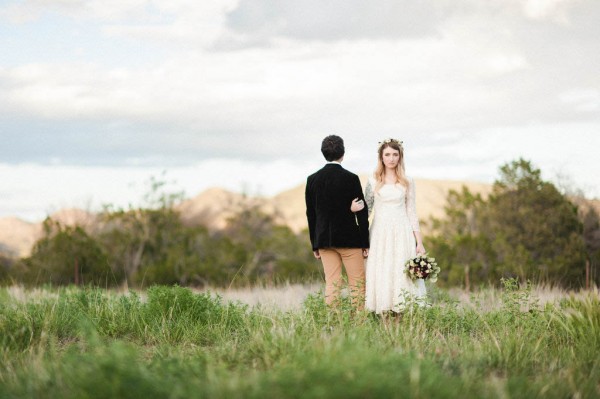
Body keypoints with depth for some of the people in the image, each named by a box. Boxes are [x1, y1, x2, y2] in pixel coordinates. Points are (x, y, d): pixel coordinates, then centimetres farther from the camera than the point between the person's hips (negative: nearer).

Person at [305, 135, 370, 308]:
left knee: (331, 284, 6)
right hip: (349, 239, -4)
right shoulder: (351, 178, -9)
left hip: (324, 240, 4)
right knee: (357, 283, 3)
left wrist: (315, 244, 13)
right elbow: (362, 212, -6)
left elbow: (310, 214, 6)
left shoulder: (313, 179, 1)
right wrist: (365, 243, 2)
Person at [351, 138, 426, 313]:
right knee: (380, 277, -5)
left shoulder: (407, 182, 8)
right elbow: (366, 210, 8)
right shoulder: (373, 182, 6)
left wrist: (419, 242, 4)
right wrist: (354, 209, -16)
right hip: (380, 234, 0)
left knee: (401, 275, -5)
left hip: (402, 234, 0)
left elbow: (412, 212, 9)